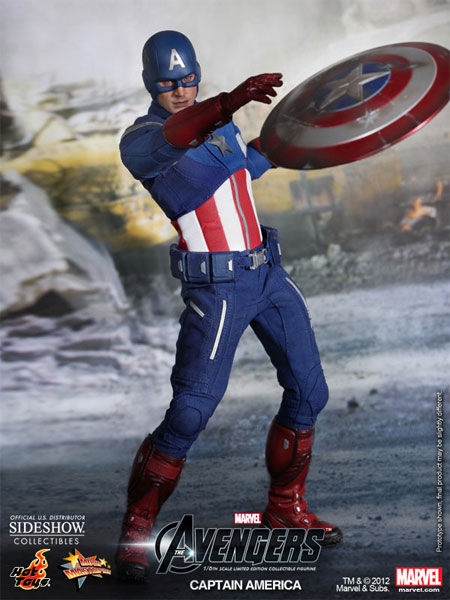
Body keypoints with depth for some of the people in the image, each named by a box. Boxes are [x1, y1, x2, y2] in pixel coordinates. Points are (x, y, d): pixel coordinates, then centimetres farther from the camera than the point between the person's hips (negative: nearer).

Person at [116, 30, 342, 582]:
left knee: (309, 391, 8)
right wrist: (230, 101, -51)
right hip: (216, 286, -7)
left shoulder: (218, 123, 15)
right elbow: (171, 140, -35)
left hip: (267, 272, 8)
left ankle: (285, 507, 26)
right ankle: (136, 529, 3)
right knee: (189, 412, -14)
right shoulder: (139, 141, -9)